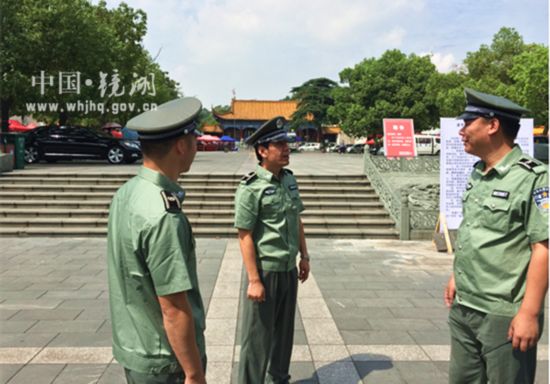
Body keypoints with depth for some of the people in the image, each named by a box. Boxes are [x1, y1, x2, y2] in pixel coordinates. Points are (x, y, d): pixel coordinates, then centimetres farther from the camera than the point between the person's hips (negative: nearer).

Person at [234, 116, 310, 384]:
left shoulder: (289, 179, 6)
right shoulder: (251, 188, -16)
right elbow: (245, 236, -18)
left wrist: (304, 256, 13)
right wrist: (254, 279, -19)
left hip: (289, 269, 7)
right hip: (266, 271, -7)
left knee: (284, 329, 19)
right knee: (258, 334, 6)